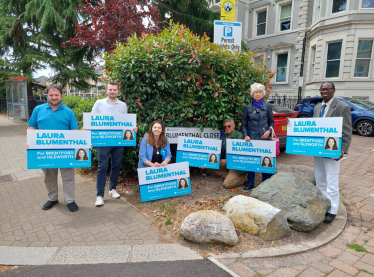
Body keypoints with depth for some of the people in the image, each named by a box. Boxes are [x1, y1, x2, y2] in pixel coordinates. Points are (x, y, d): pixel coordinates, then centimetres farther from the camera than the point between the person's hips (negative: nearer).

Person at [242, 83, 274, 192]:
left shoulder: (267, 106, 6)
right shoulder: (248, 107, 5)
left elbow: (271, 122, 12)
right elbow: (244, 124, 9)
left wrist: (269, 131, -7)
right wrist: (245, 135, -4)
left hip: (264, 138, 0)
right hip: (251, 138, 0)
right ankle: (250, 184, 18)